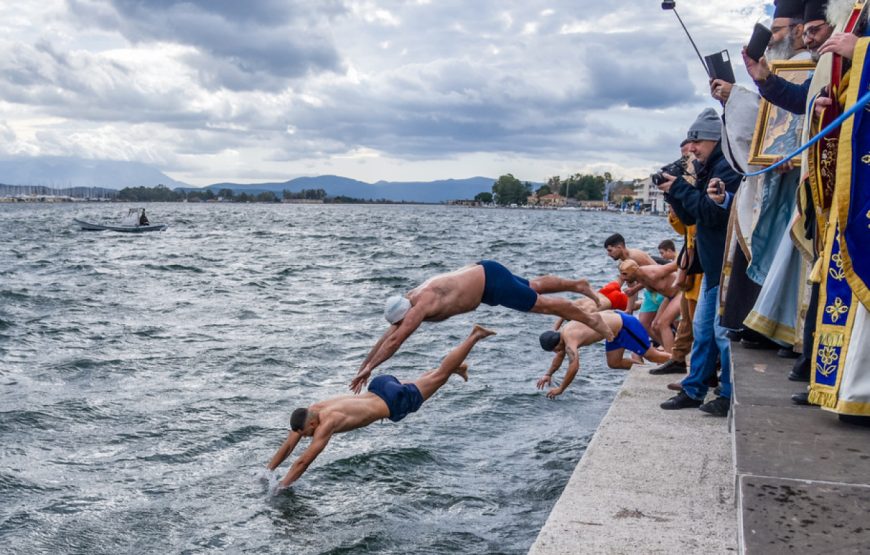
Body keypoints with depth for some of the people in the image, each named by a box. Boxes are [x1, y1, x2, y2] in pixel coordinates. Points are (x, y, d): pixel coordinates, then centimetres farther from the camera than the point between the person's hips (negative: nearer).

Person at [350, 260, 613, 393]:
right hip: (482, 274, 8)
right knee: (535, 286, 24)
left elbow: (395, 340, -33)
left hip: (490, 279, -8)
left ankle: (591, 318, 17)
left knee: (541, 304, 3)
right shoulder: (408, 303, -4)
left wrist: (369, 368, -30)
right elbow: (387, 336, 2)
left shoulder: (422, 304, -29)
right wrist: (363, 366, 0)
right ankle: (578, 284, 41)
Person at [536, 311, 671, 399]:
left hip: (623, 325, -9)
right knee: (614, 363, 14)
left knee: (652, 355, 1)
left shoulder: (569, 340, -26)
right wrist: (548, 374, 17)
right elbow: (560, 357, 21)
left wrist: (560, 389, -22)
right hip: (615, 318, 9)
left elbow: (574, 367, -31)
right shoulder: (564, 332, 3)